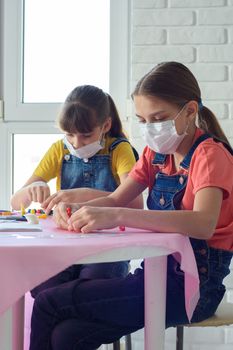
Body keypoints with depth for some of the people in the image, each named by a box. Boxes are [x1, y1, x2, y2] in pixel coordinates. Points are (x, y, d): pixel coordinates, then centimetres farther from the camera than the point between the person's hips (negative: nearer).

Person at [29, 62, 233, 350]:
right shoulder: (156, 153, 13)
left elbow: (203, 224, -31)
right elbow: (116, 199, 7)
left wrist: (116, 217, -39)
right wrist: (75, 210, -16)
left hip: (194, 284, -7)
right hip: (160, 271, 7)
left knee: (48, 304, -12)